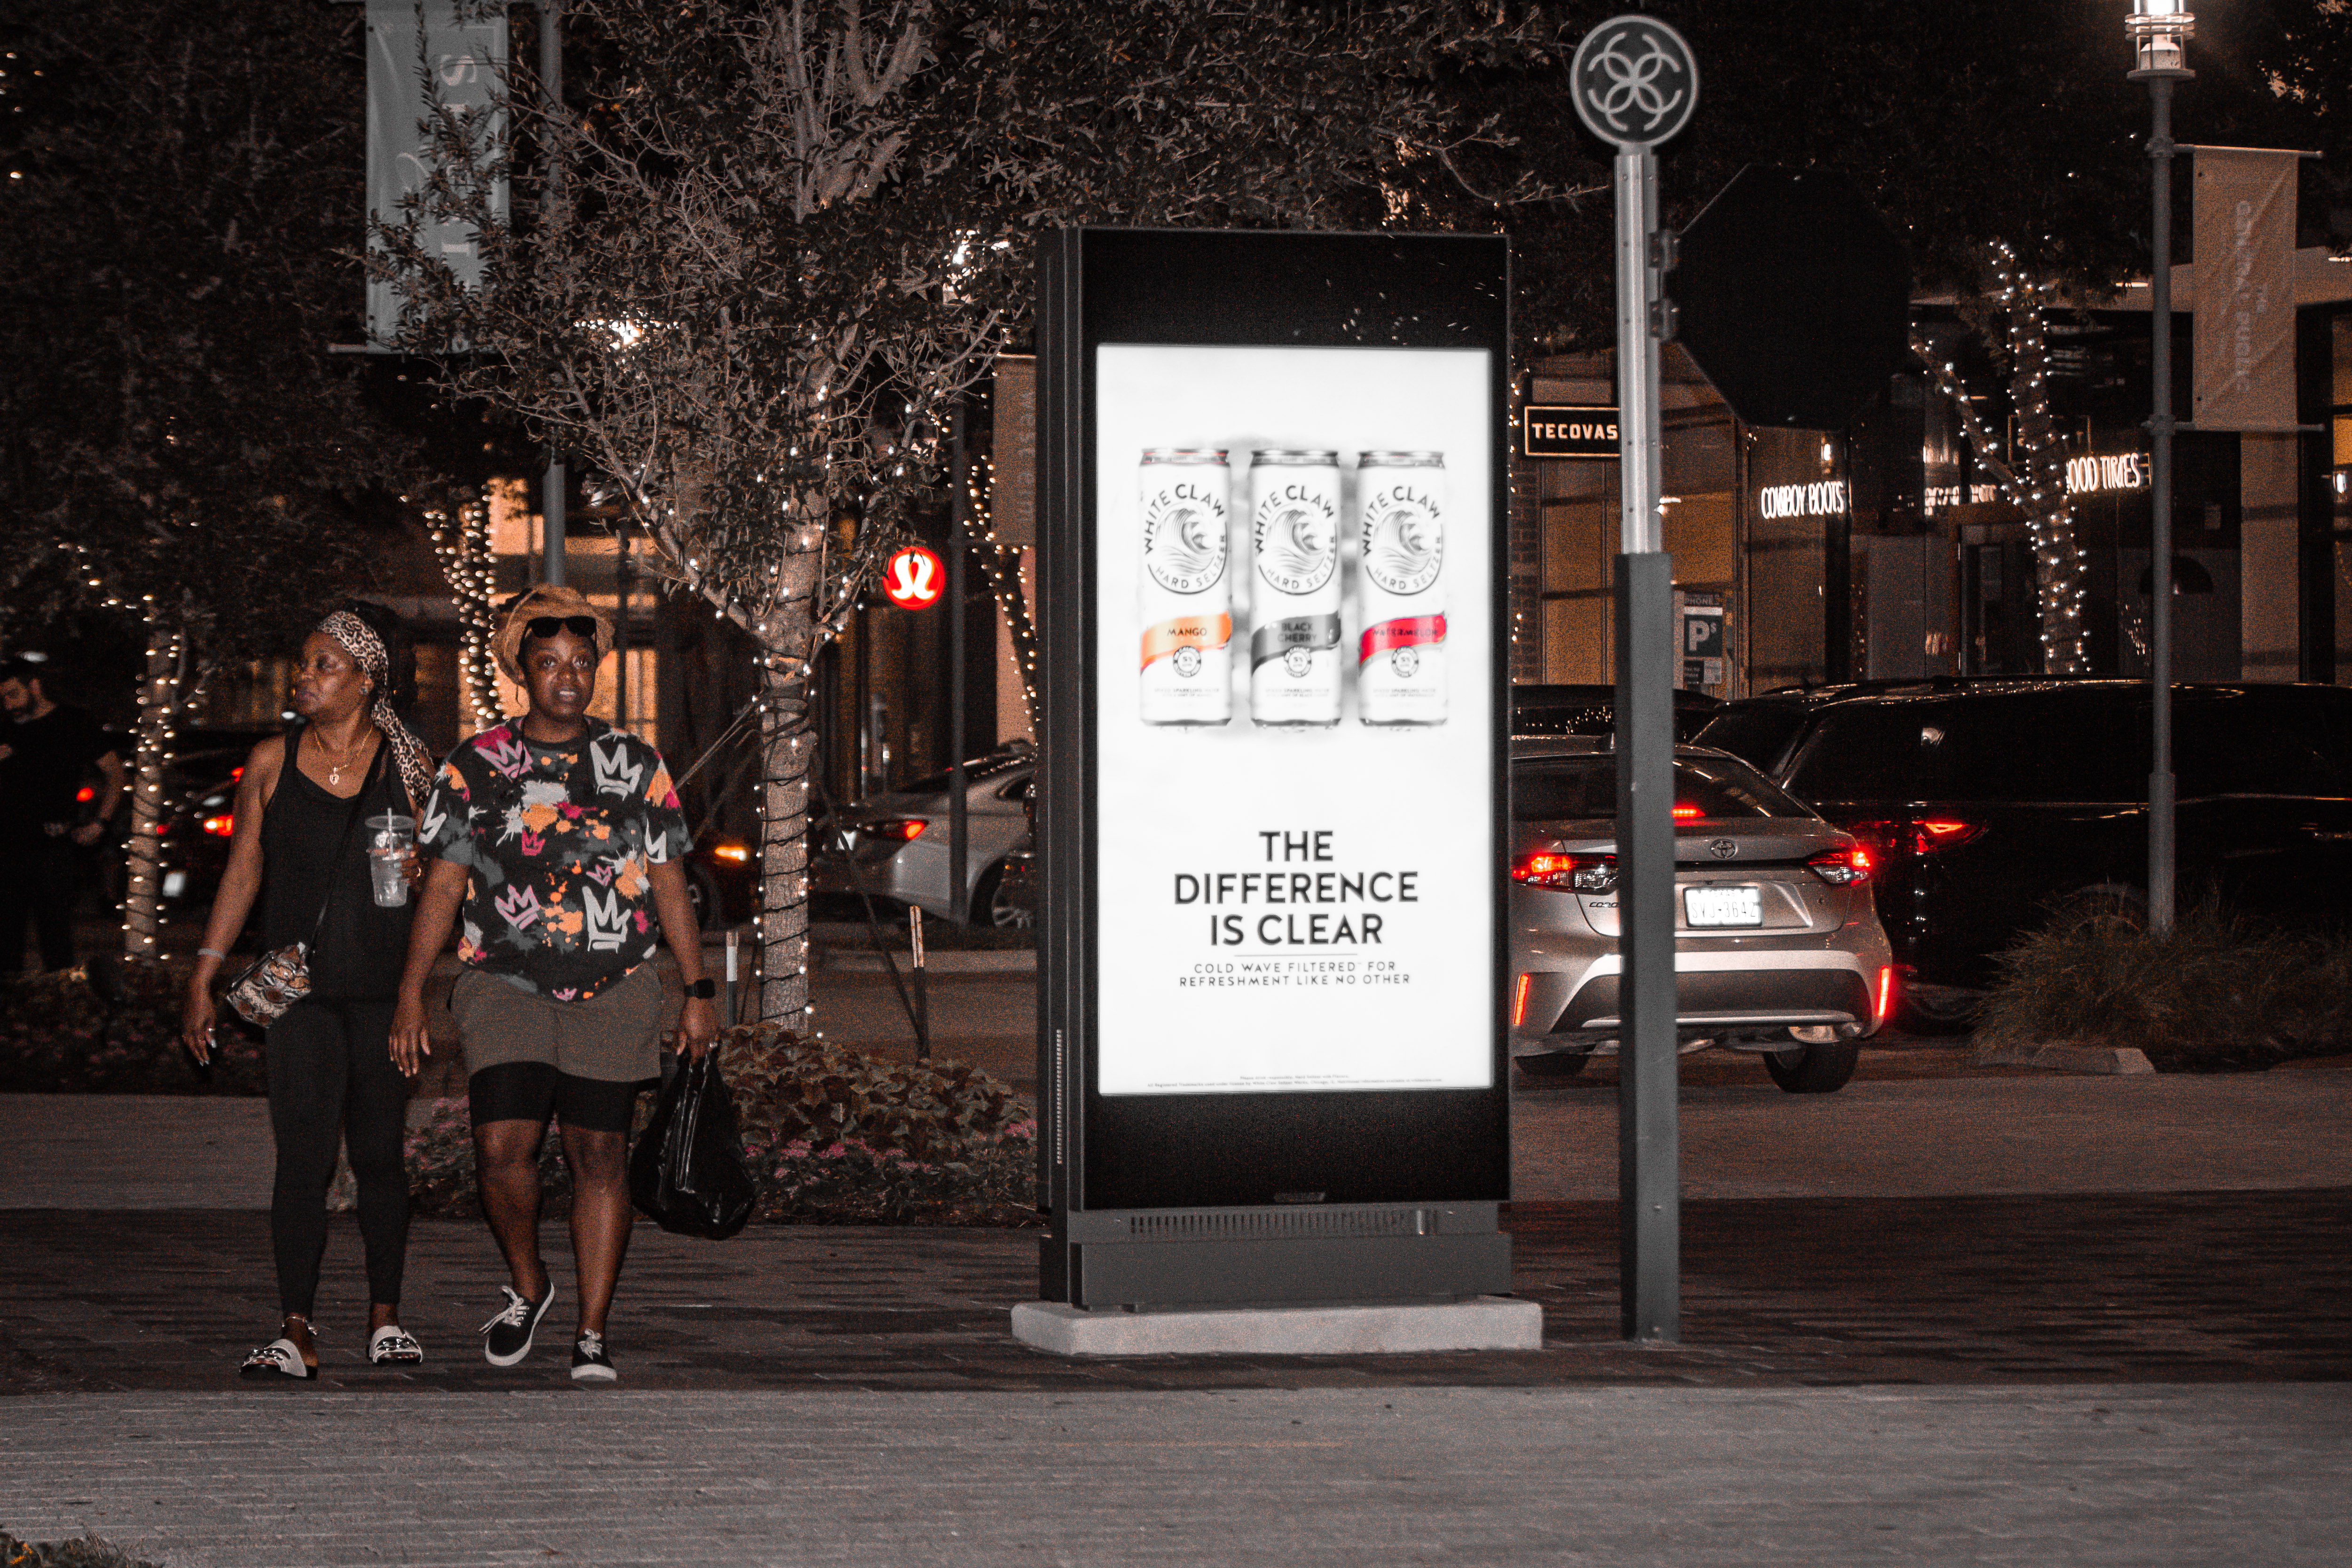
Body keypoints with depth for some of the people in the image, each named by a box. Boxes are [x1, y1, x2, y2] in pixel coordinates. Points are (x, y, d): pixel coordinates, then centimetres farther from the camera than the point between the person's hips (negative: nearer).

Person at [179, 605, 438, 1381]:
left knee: (379, 1156, 5)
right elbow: (243, 872, 10)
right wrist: (203, 976, 7)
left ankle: (384, 1317, 19)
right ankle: (296, 1333, -6)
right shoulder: (273, 762, 6)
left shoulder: (408, 762, 5)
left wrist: (419, 870, -8)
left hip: (385, 986, 0)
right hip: (299, 987, 0)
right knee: (303, 1159, -8)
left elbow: (441, 871, 15)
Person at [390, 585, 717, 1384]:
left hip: (612, 989, 1)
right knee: (503, 1147, -15)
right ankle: (526, 1284, 12)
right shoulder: (475, 766, 4)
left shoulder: (635, 764, 7)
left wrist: (698, 991, 5)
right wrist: (410, 995, -2)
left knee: (601, 1155, 0)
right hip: (505, 982, -1)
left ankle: (592, 1335, 7)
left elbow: (670, 884, 9)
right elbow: (442, 887, 3)